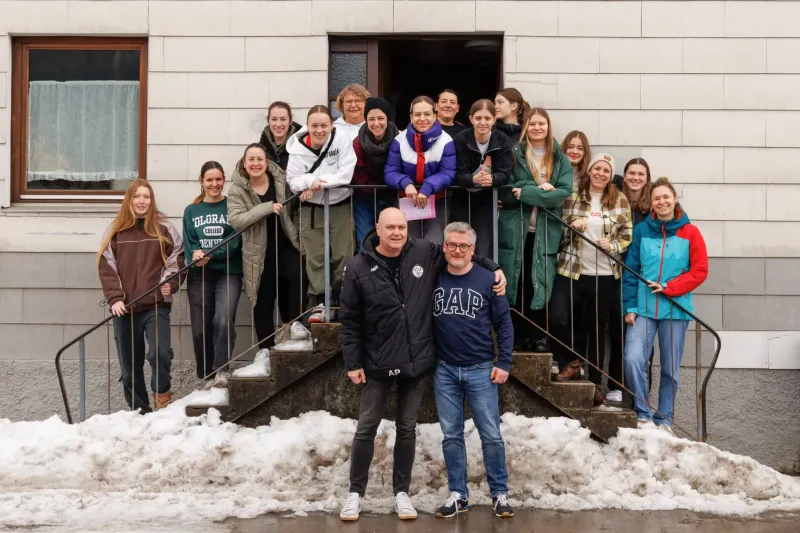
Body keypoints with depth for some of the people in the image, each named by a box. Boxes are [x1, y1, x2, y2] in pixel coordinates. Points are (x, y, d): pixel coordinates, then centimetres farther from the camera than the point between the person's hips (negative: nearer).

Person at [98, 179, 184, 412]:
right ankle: (139, 412, 19)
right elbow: (106, 267, 4)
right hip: (125, 308, 2)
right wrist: (115, 298, -8)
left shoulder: (164, 229, 4)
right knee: (129, 365, 6)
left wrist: (170, 283, -11)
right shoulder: (115, 232, 7)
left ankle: (162, 393, 5)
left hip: (156, 305, -2)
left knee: (160, 353, -22)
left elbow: (176, 260, 7)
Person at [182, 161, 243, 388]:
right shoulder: (191, 211, 9)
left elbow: (235, 242, -7)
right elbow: (188, 245, 3)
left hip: (228, 273, -2)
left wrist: (208, 255, -19)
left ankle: (222, 371, -10)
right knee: (200, 329, 5)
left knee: (224, 321, -22)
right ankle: (205, 377, 22)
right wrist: (195, 256, -19)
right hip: (199, 276, 2)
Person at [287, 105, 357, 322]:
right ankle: (319, 304, 11)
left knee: (343, 256, 3)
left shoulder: (342, 139, -13)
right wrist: (310, 181, -30)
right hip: (311, 209, 1)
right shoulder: (298, 147, -8)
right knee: (315, 259, 3)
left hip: (340, 206, -1)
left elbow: (346, 174, -18)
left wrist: (317, 184, -21)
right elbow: (293, 180, -9)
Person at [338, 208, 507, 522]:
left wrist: (493, 269, 5)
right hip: (377, 363, -2)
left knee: (407, 428, 11)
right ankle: (356, 492, 21)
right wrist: (353, 362, -6)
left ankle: (401, 492, 25)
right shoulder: (359, 267, -9)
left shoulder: (425, 253, -3)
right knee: (366, 428, 7)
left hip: (418, 361, 2)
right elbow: (350, 320, -5)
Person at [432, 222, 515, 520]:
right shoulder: (434, 279, 2)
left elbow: (504, 324, -1)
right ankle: (458, 495, 17)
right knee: (451, 435, 8)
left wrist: (504, 363, -5)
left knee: (491, 435, 3)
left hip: (481, 370, -2)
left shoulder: (487, 280, -4)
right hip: (444, 370, 2)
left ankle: (499, 494, 15)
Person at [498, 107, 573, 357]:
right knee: (517, 282, 1)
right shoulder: (514, 154, 4)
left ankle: (539, 336, 8)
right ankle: (519, 336, 10)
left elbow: (564, 191, -5)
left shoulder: (560, 159, 9)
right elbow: (505, 191, -5)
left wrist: (526, 193, -12)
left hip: (546, 231, 1)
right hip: (515, 229, -1)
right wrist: (540, 190, -13)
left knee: (541, 283, 0)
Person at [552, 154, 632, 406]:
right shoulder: (572, 196, 4)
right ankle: (572, 362, 11)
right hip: (572, 270, 0)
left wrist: (612, 246, -13)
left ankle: (595, 383, 21)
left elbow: (628, 236, 6)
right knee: (559, 318, -16)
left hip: (604, 275, 0)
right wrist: (571, 228, -13)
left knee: (597, 329, 8)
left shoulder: (620, 201, 4)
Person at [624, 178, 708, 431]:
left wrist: (668, 288, -12)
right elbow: (630, 271, 5)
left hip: (675, 309, 0)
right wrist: (630, 306, -2)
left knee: (670, 369, 6)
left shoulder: (690, 232, 1)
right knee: (633, 360, -15)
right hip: (644, 308, 0)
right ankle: (642, 414, 2)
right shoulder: (642, 230, 4)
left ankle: (664, 419, 22)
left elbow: (700, 271, -2)